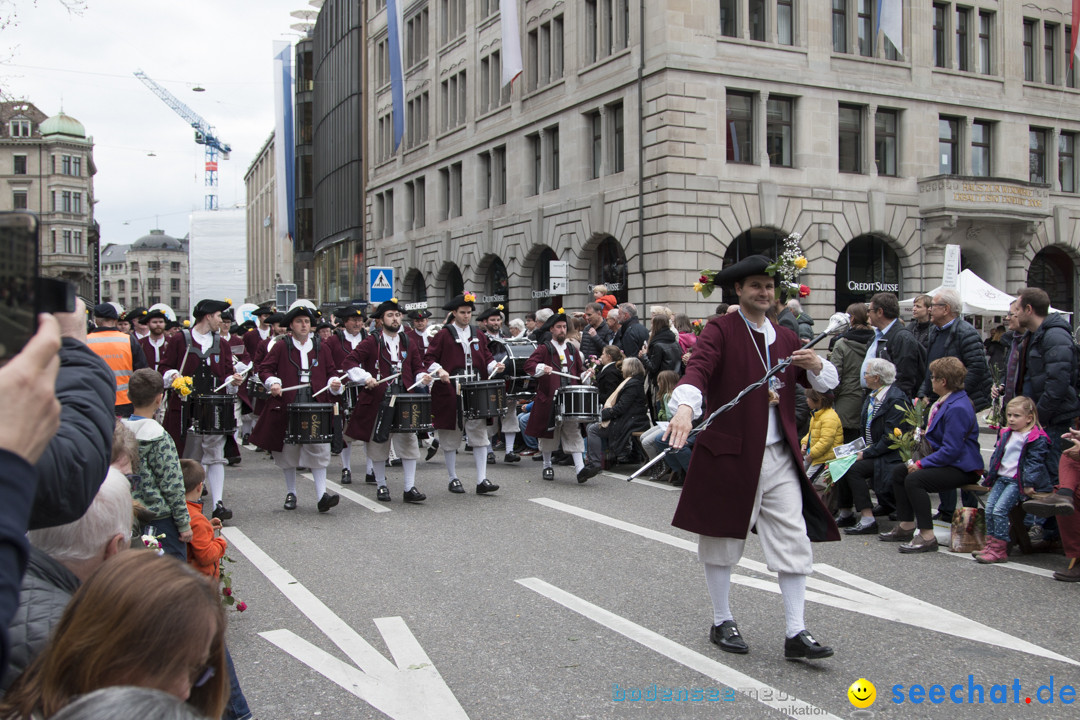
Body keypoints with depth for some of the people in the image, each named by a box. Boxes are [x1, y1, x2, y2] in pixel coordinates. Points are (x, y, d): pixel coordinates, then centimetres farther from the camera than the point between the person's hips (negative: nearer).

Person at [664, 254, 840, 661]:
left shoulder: (784, 338, 13)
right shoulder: (720, 330, -5)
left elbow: (825, 384, 18)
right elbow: (699, 368, -24)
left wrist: (816, 365, -6)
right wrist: (685, 407, -43)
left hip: (779, 455, 5)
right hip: (728, 452, -5)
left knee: (794, 539, 1)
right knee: (722, 539, 8)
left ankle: (796, 633, 8)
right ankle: (722, 623, 25)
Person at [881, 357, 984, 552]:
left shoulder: (957, 408, -22)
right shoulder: (945, 402, 12)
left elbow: (951, 450, -26)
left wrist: (921, 464, -20)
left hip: (962, 468, -11)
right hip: (946, 461, 11)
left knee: (914, 479, -28)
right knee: (899, 472, 10)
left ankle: (927, 537, -24)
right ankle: (906, 527, 14)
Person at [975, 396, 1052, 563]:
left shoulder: (1037, 439, -7)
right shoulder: (1005, 434, 15)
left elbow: (1034, 462, -13)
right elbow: (996, 456, 21)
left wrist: (1028, 484, -20)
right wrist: (990, 478, 18)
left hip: (1018, 482, -8)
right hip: (1002, 478, 8)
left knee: (1000, 509, -18)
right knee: (989, 507, -4)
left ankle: (999, 550, -14)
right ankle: (991, 544, 3)